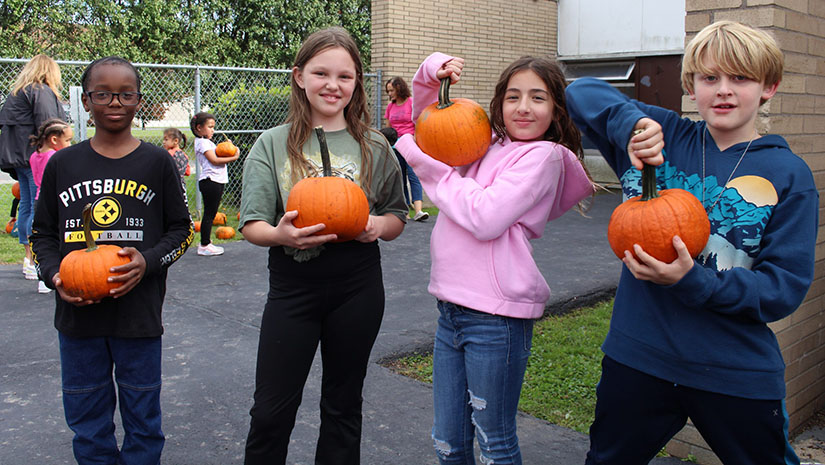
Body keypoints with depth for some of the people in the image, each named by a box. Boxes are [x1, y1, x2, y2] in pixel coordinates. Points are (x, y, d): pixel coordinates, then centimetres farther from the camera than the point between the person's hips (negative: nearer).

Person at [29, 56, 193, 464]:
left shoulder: (157, 162, 0)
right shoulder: (62, 164, 5)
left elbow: (181, 229, 3)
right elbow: (41, 233, 10)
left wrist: (148, 261, -14)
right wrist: (54, 275, -8)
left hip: (139, 315, -2)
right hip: (77, 313, 2)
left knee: (142, 416, 10)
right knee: (86, 419, 13)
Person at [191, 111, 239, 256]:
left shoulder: (207, 141, 22)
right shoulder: (202, 142, -9)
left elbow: (217, 157, 17)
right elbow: (214, 160, -17)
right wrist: (233, 158, -15)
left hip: (217, 181, 10)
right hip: (210, 180, -10)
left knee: (211, 214, 14)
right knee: (209, 214, -6)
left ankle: (206, 243, 21)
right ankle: (204, 246, -2)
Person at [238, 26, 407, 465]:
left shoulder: (373, 146, 2)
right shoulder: (273, 144, -1)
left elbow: (397, 216, 9)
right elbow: (251, 225, -3)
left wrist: (378, 225, -14)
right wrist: (280, 234, -25)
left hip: (357, 286, 1)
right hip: (292, 285, -1)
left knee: (343, 405, 15)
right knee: (271, 412, 5)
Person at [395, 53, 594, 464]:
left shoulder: (543, 154, -6)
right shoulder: (488, 142, 13)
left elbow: (485, 217, -19)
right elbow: (426, 115, 28)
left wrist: (425, 163, -8)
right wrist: (432, 72, 7)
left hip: (495, 318, -7)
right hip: (451, 311, 7)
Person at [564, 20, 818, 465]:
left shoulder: (789, 175, -6)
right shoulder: (660, 136, 0)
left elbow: (786, 287, -10)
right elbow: (582, 91, 0)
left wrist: (691, 280, -25)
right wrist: (630, 123, -20)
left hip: (739, 375, -1)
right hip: (636, 358, 2)